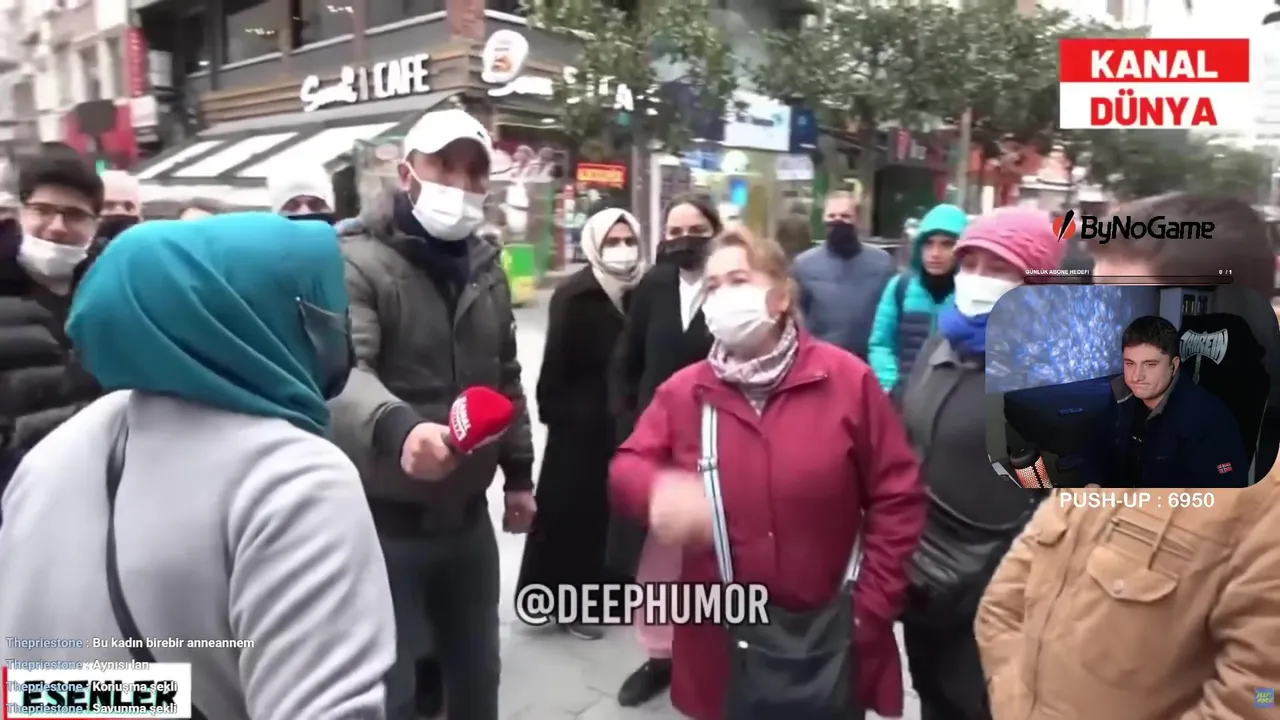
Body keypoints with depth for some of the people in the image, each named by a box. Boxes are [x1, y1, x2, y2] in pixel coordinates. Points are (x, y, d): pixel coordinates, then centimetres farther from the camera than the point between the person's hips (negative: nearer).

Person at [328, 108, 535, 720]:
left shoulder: (486, 269, 8)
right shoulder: (359, 262, -14)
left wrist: (519, 473, 16)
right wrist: (397, 427, -50)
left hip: (469, 516, 6)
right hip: (387, 521, -6)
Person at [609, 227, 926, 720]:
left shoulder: (847, 379, -7)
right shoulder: (683, 391, 0)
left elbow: (897, 498, -4)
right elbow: (626, 468, -4)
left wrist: (871, 610, -7)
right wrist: (659, 489, -28)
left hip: (830, 643, -1)